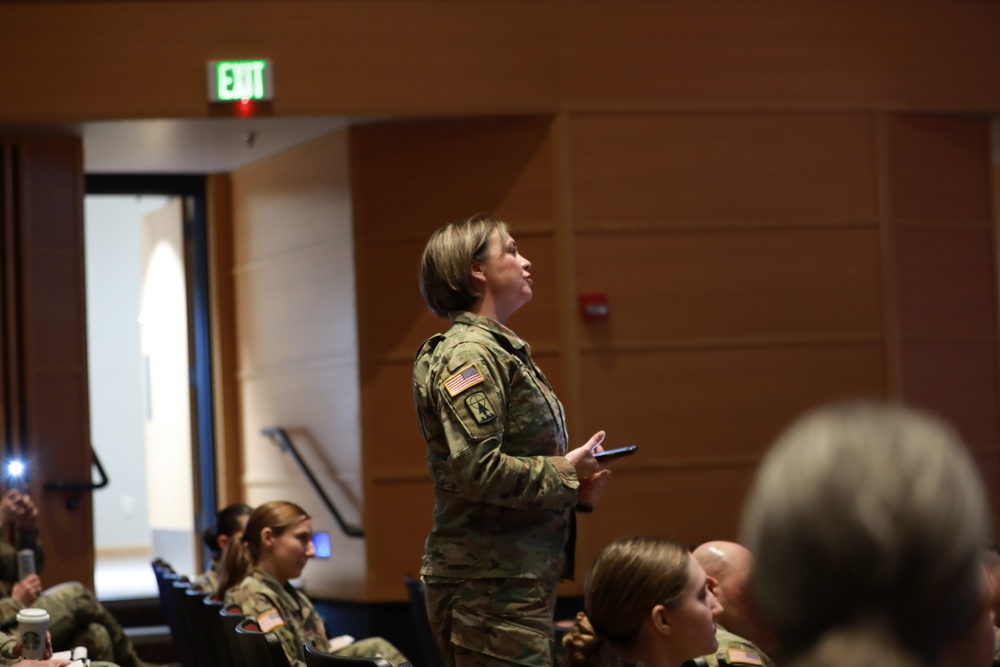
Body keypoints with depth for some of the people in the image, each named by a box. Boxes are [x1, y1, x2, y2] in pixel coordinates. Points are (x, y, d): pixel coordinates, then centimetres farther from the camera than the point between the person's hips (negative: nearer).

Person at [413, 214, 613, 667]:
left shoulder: (504, 351, 20)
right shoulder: (468, 353, -12)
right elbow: (477, 470, -23)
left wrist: (574, 490, 9)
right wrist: (565, 473, -11)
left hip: (523, 578, 10)